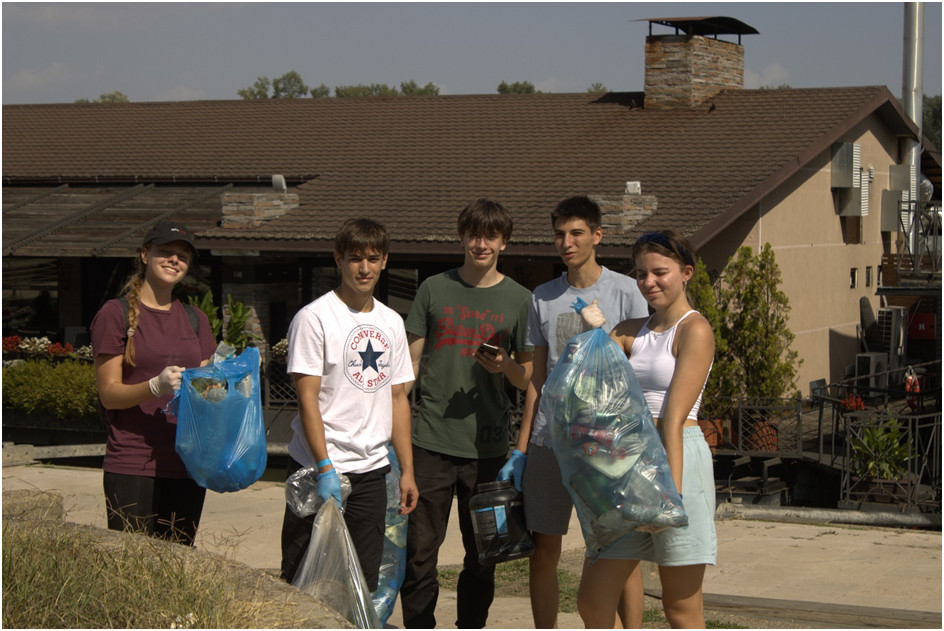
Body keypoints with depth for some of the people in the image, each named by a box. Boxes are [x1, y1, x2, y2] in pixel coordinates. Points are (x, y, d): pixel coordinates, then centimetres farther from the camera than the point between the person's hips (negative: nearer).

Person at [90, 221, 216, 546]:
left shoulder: (194, 319, 16)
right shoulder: (116, 313, 0)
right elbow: (109, 393, -5)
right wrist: (156, 386, -22)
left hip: (186, 464, 5)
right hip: (132, 466, -5)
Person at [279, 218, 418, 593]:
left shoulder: (391, 322, 13)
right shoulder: (314, 318, -6)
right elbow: (308, 397, -11)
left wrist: (407, 469, 11)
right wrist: (325, 468, -18)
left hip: (371, 471, 6)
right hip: (317, 470, -6)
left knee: (364, 583, 7)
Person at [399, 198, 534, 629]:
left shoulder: (518, 300, 6)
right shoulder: (434, 289, 6)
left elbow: (527, 378, 10)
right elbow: (410, 361, 10)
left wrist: (505, 365, -12)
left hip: (487, 445, 1)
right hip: (431, 442, 0)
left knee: (481, 554, 7)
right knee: (420, 550, -2)